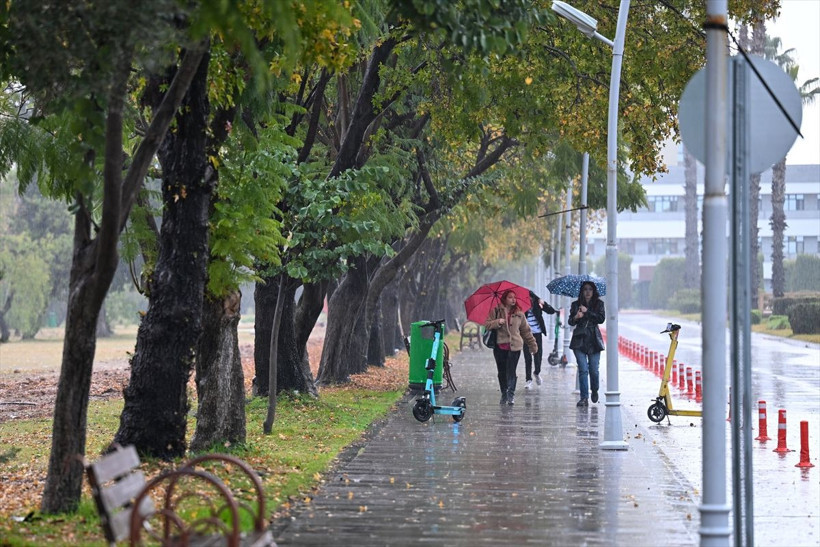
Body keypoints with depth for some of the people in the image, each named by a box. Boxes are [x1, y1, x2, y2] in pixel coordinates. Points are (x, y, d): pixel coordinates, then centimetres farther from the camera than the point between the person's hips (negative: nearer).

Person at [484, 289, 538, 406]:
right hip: (500, 346, 0)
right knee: (502, 372, 6)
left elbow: (526, 331, 16)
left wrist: (533, 345, 15)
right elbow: (487, 325, -1)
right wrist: (498, 322, -18)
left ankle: (511, 394, -10)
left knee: (511, 371, -11)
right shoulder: (496, 311, 5)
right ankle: (504, 394, 19)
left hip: (514, 346, 0)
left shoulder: (519, 314, 9)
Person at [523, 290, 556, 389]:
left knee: (538, 355, 3)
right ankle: (529, 380, 5)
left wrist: (543, 304, -21)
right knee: (528, 358, -2)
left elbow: (551, 311, -7)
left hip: (537, 333, 1)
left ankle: (537, 373, 33)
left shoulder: (537, 305, -2)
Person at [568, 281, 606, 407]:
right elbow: (570, 322, -1)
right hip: (580, 340, 0)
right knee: (583, 370, -8)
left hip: (594, 340, 0)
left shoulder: (598, 304, 6)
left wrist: (587, 312, -13)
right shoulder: (576, 305, 7)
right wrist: (575, 317, -23)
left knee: (594, 370, 0)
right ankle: (584, 398, -6)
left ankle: (594, 391, 29)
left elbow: (601, 318, -8)